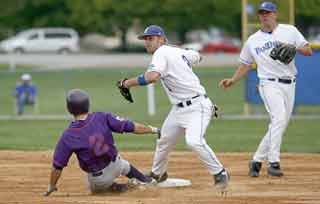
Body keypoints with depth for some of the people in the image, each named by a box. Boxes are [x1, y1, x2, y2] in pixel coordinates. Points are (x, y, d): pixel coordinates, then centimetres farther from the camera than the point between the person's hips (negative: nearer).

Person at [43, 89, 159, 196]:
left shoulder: (68, 136, -20)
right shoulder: (102, 117, -18)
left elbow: (57, 166, -14)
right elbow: (129, 127, -13)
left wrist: (51, 187, 0)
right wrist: (153, 130, 0)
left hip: (97, 180, -3)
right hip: (115, 165, 3)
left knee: (95, 189, 32)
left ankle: (114, 187, 7)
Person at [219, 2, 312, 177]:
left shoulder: (290, 31, 7)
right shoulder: (253, 41, 9)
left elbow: (308, 51, 3)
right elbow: (245, 64, 17)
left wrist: (295, 48, -17)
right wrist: (232, 81, 4)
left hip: (289, 85, 3)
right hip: (270, 84, -3)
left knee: (279, 125, 4)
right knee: (279, 118, -24)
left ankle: (257, 161, 17)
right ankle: (273, 163, -26)